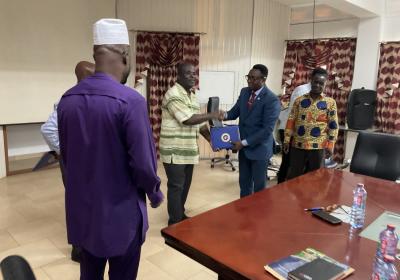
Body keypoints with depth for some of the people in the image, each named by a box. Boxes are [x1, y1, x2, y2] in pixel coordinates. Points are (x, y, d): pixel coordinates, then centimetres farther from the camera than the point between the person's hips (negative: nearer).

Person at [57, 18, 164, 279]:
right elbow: (143, 162, -20)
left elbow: (65, 154, 8)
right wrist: (155, 194, 0)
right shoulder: (130, 100, -21)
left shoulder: (67, 99, -1)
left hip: (81, 208, 6)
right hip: (122, 211, -5)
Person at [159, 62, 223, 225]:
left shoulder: (193, 96, 13)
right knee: (176, 186, 1)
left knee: (185, 184, 17)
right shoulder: (173, 94, -16)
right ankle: (175, 222, 15)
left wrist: (211, 140, 5)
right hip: (174, 151, -8)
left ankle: (180, 215, 34)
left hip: (189, 150, 8)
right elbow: (188, 119, -24)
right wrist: (211, 115, -15)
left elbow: (199, 122, 16)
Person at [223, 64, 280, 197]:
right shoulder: (244, 92, 3)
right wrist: (224, 115, -17)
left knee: (259, 186, 11)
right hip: (243, 146, 6)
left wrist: (244, 142, -22)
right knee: (244, 183, 19)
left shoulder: (272, 100, -19)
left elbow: (267, 129, -22)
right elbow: (235, 112, 7)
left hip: (259, 148, -6)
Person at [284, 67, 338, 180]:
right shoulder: (299, 100, 4)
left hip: (318, 146, -1)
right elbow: (291, 121, 5)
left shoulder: (330, 102, 0)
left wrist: (330, 145, -5)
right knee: (293, 176, 9)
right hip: (298, 145, 1)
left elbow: (333, 126, 0)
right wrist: (286, 140, 0)